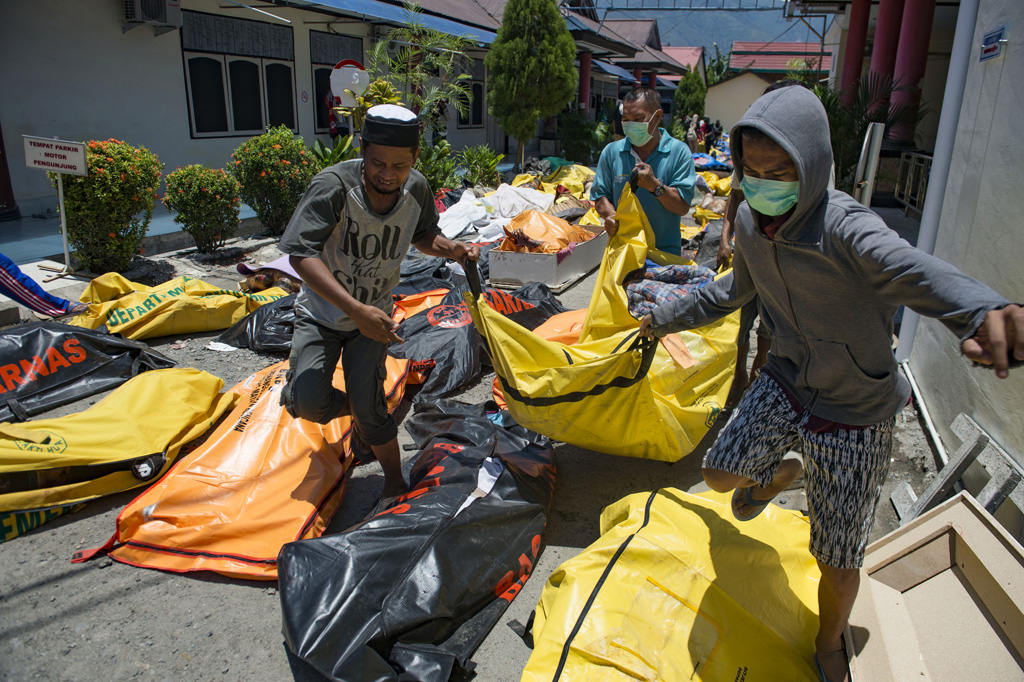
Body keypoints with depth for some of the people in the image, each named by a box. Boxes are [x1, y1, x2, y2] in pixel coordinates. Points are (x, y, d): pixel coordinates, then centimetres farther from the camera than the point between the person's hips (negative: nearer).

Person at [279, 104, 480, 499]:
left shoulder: (417, 189, -13)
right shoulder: (334, 185, -28)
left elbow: (422, 235, 8)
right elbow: (301, 254, -35)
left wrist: (451, 249, -16)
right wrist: (356, 310, -45)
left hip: (373, 313, 2)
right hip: (322, 310, -1)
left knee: (369, 406, -9)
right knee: (307, 401, -17)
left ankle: (396, 483, 15)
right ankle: (355, 409, 19)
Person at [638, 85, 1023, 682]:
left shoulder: (843, 226, -29)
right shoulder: (751, 221, -7)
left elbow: (910, 268, -50)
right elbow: (737, 288, 13)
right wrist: (670, 318, 24)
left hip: (856, 414, -5)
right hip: (787, 385, 5)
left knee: (838, 562, 6)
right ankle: (782, 473, 41)